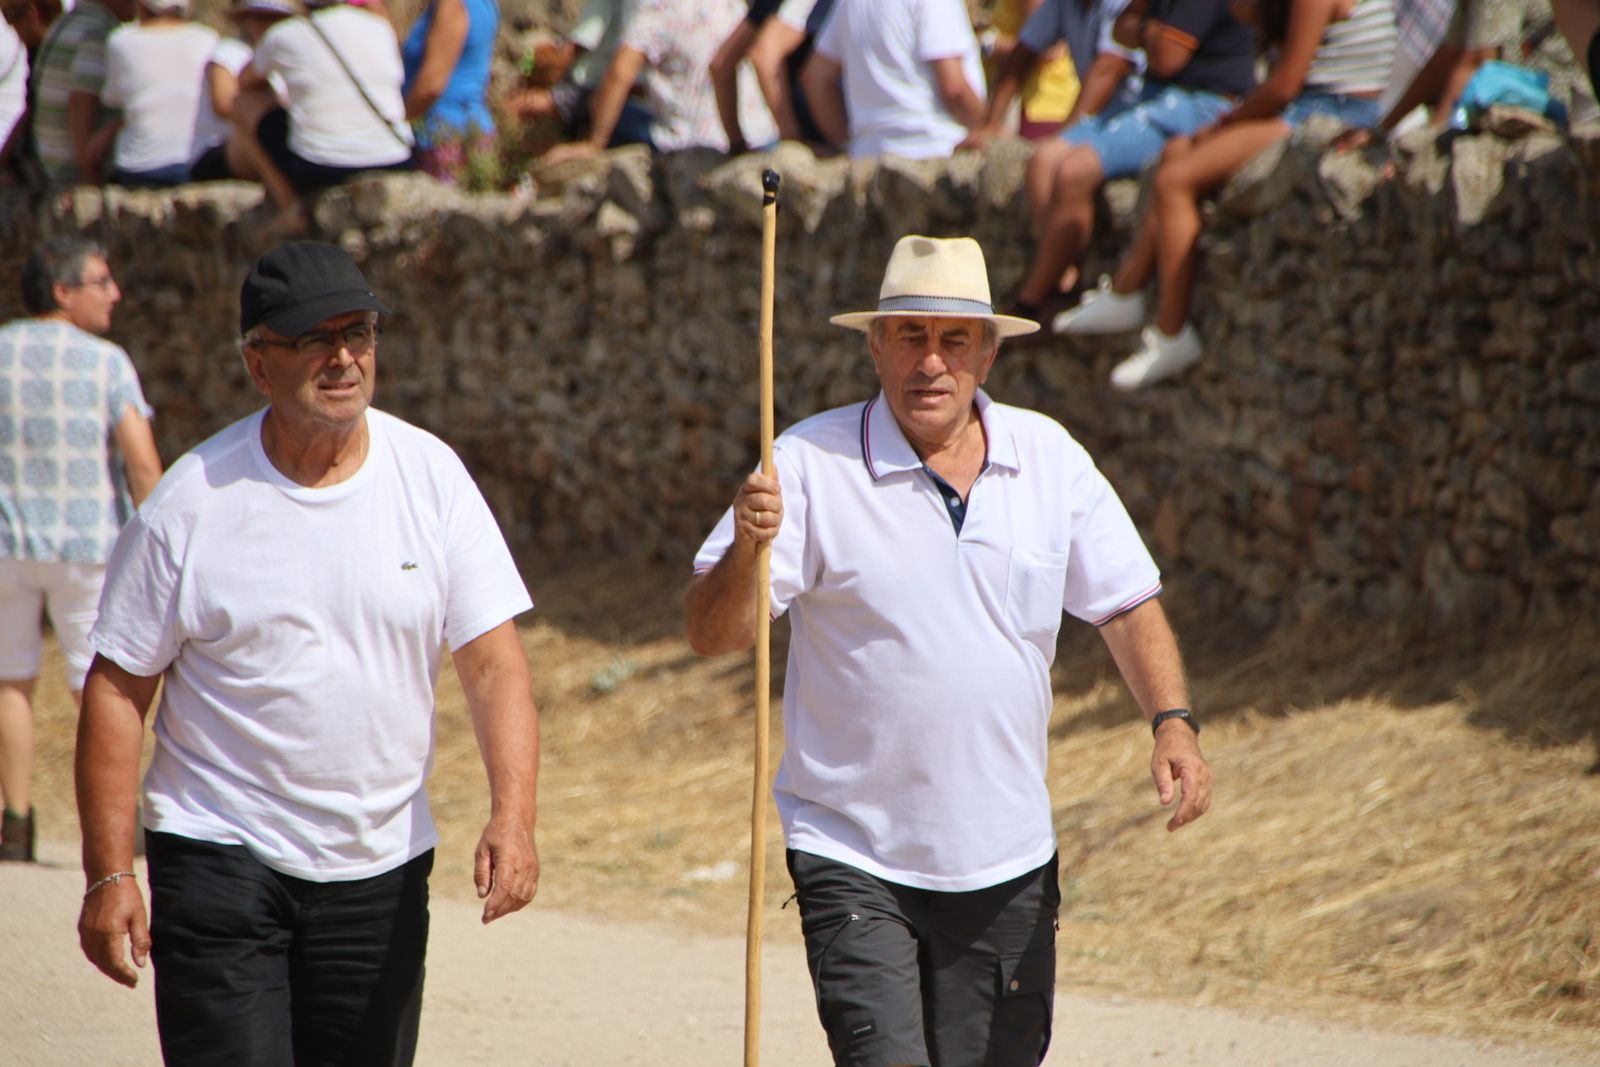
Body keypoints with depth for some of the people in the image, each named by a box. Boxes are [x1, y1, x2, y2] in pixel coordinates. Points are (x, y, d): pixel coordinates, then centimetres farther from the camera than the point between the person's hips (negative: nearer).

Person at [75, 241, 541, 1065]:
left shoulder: (430, 478, -1)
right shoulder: (192, 503, -7)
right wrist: (108, 874, -9)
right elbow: (117, 690, -3)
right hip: (220, 864, -3)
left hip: (381, 871, 3)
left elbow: (494, 664, -4)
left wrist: (512, 818, -19)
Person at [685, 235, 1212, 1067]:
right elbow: (712, 635, -11)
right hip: (855, 863, -4)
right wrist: (747, 549, -31)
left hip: (1008, 866, 4)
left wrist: (1173, 722, -5)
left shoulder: (1049, 458, 4)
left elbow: (1128, 607, 12)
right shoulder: (812, 464, -8)